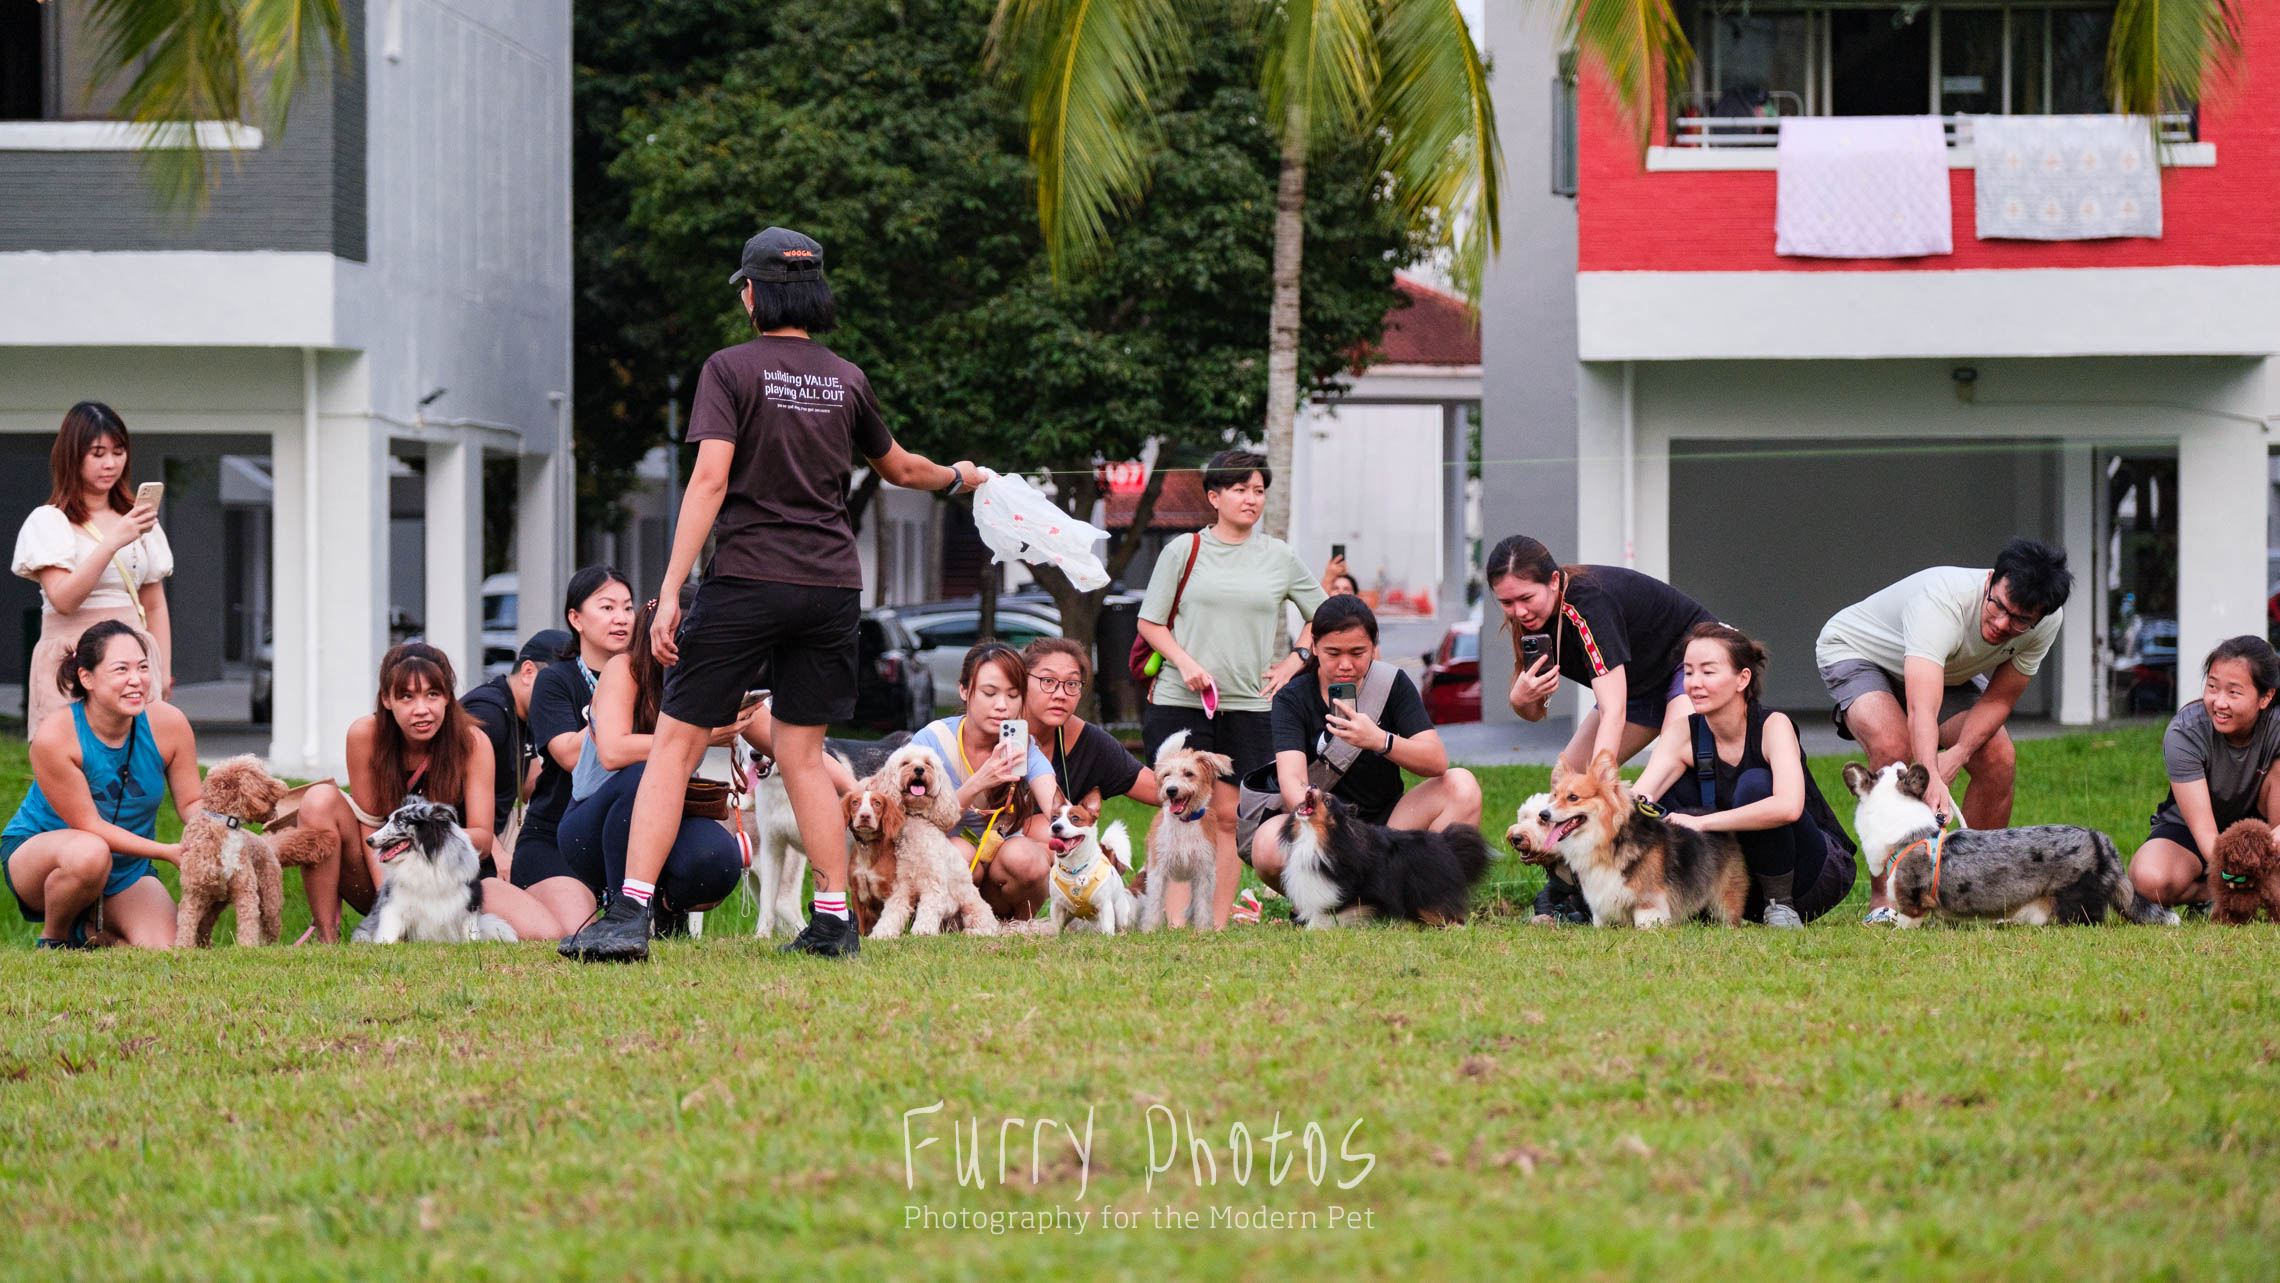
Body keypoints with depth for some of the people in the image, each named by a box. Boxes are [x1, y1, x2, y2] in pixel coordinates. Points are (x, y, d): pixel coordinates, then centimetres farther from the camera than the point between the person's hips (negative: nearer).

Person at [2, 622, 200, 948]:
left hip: (126, 872, 5)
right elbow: (88, 825, -23)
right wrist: (169, 851, -30)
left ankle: (90, 930, 16)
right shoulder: (53, 737, -26)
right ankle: (53, 938, -8)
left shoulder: (168, 724, -14)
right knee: (89, 853, -40)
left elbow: (190, 803, -3)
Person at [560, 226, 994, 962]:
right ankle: (834, 922, 7)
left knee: (675, 744, -3)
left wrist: (670, 591, -15)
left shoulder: (732, 369, -4)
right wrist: (960, 479, 48)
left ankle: (631, 916, -13)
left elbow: (709, 479, -13)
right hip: (832, 584, 4)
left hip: (746, 580, -4)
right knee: (800, 752, 13)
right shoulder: (845, 380, 11)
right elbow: (899, 468, 26)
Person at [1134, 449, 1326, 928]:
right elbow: (1150, 623, 5)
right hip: (1179, 703, -2)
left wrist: (1294, 662, 9)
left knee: (1229, 816, 2)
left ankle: (1218, 925, 6)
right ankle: (1176, 925, -8)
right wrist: (1185, 662, -10)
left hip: (1249, 705, 2)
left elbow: (1322, 613, 21)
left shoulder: (1279, 557, 9)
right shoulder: (1184, 550, 3)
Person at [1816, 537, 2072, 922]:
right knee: (1894, 747, -32)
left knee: (1998, 758, -15)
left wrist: (1957, 755, -30)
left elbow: (1999, 699, -12)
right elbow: (1922, 710, -55)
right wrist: (1931, 781, -70)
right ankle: (1883, 898, -24)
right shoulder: (1942, 601, -44)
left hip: (1949, 670, 6)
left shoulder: (2045, 624, -24)